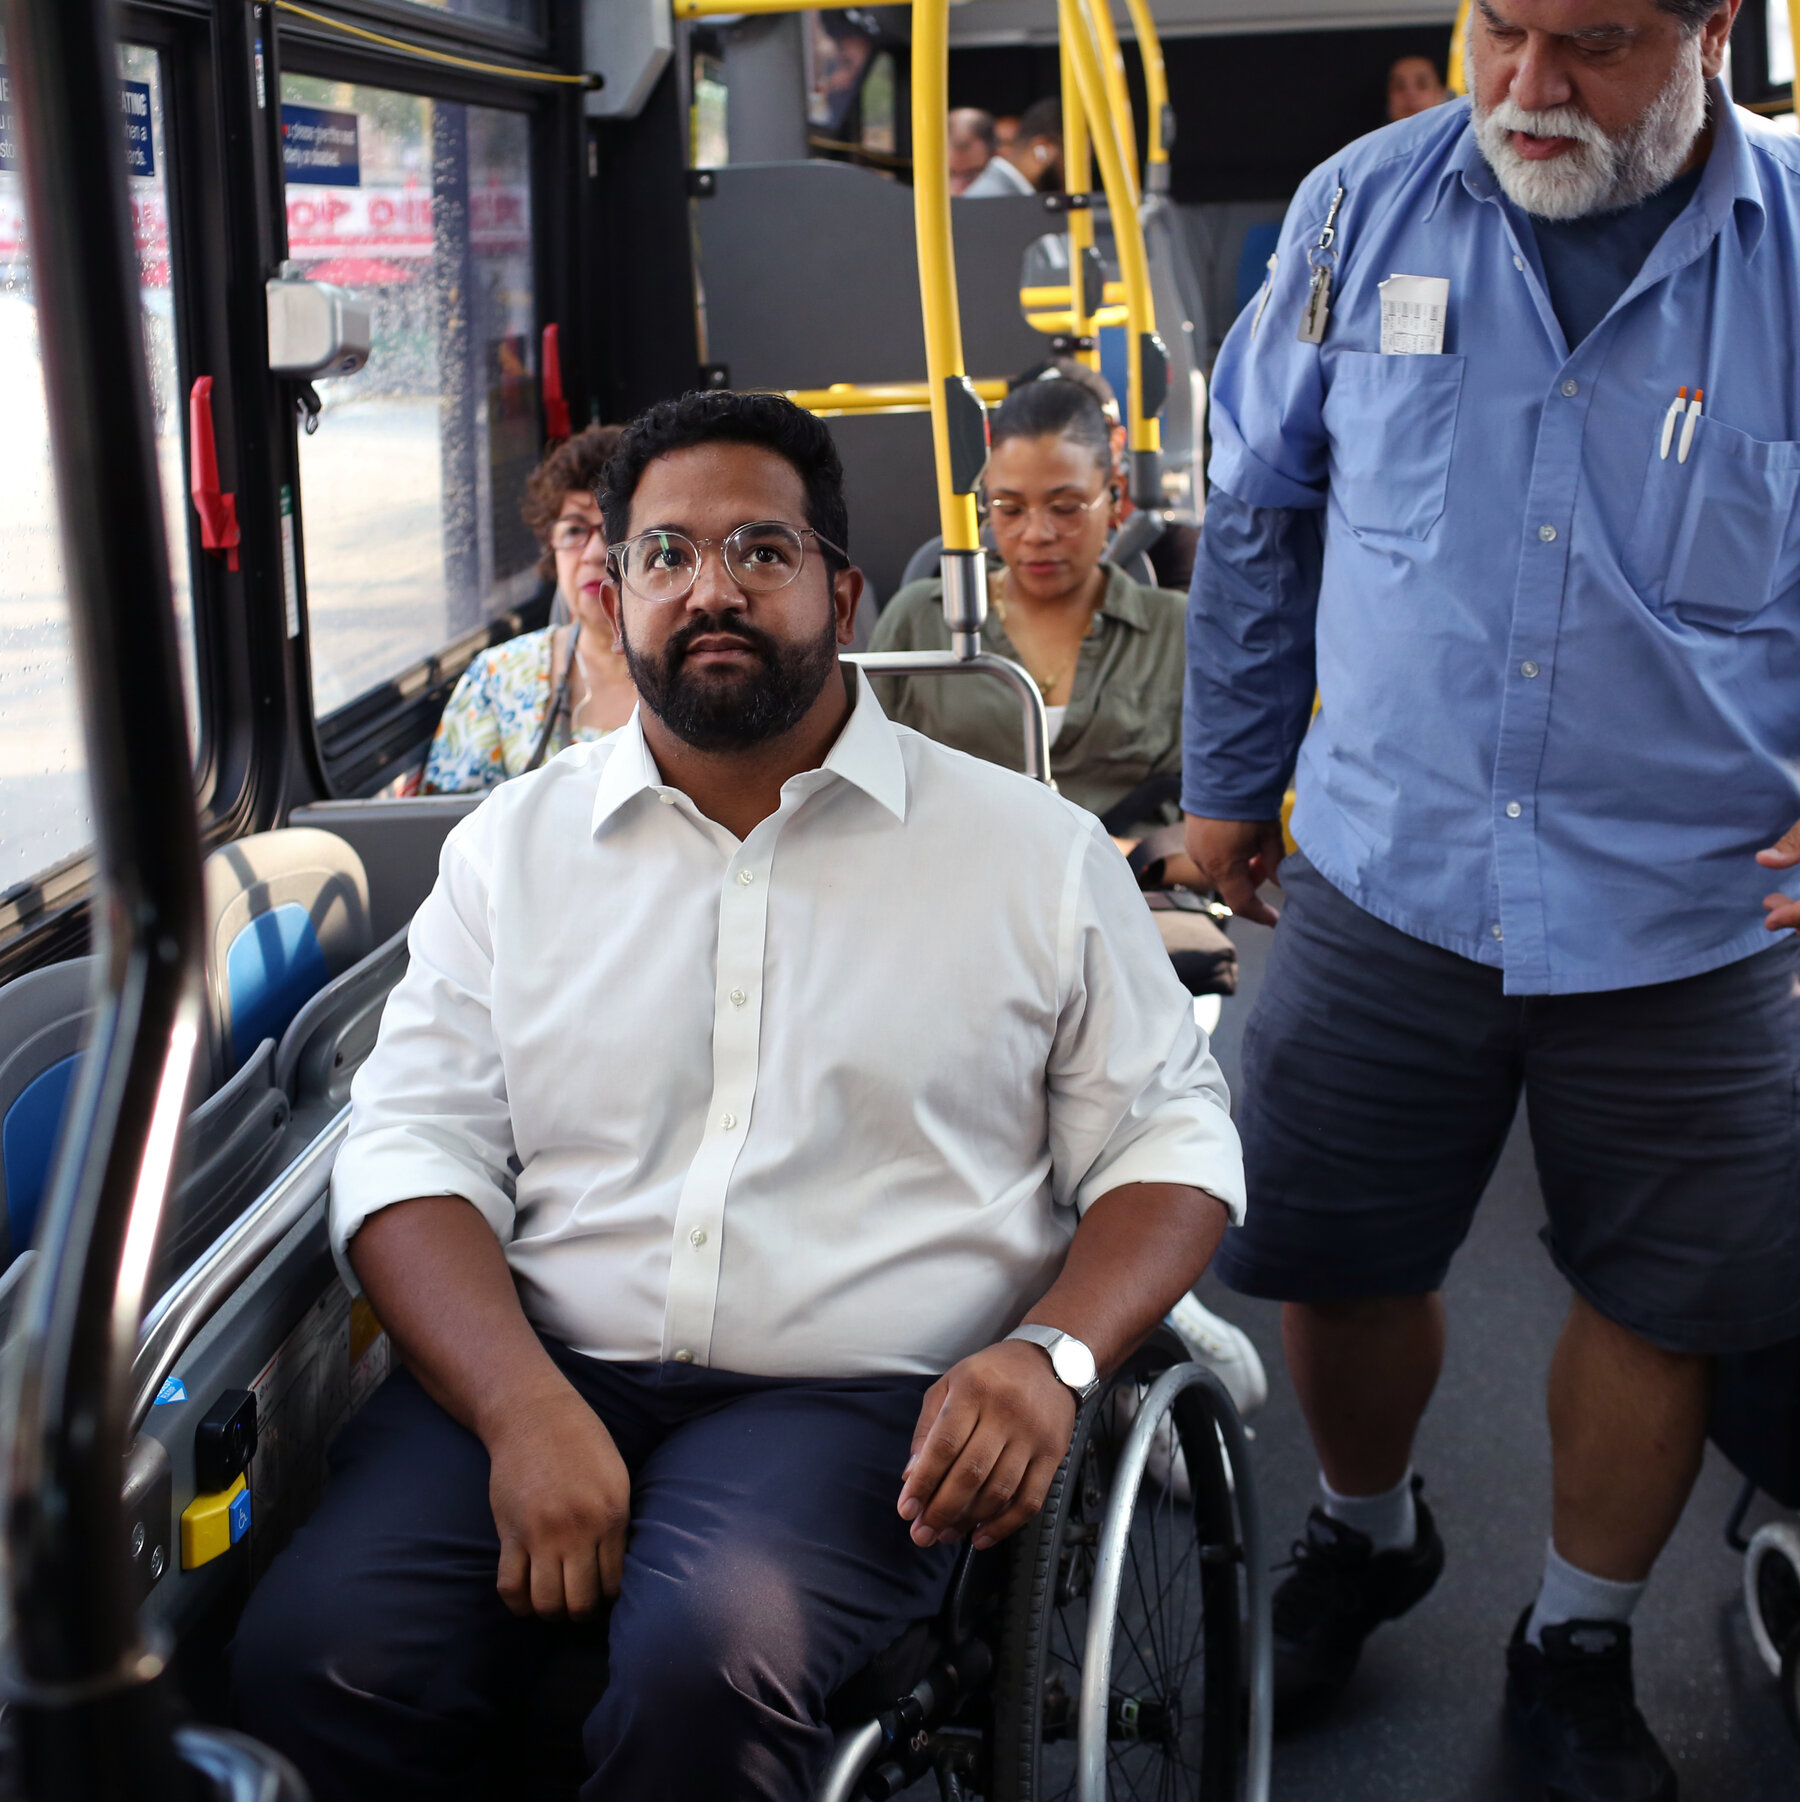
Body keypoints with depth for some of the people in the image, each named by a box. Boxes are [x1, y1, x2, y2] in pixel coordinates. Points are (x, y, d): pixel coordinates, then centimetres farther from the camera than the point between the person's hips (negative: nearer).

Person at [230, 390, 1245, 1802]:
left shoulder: (1035, 851, 8)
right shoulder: (513, 846, 13)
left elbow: (1170, 1135, 10)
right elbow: (415, 1147, 6)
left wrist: (1052, 1352, -10)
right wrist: (527, 1408, -12)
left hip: (856, 1394, -2)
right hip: (539, 1372, 2)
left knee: (708, 1662, -32)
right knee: (318, 1657, -24)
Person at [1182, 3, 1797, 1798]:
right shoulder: (1366, 207, -3)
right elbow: (1258, 519, 8)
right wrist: (1226, 781, 14)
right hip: (1384, 885, 1)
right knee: (1330, 1253, 12)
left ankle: (1578, 1648, 39)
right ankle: (1366, 1533, 45)